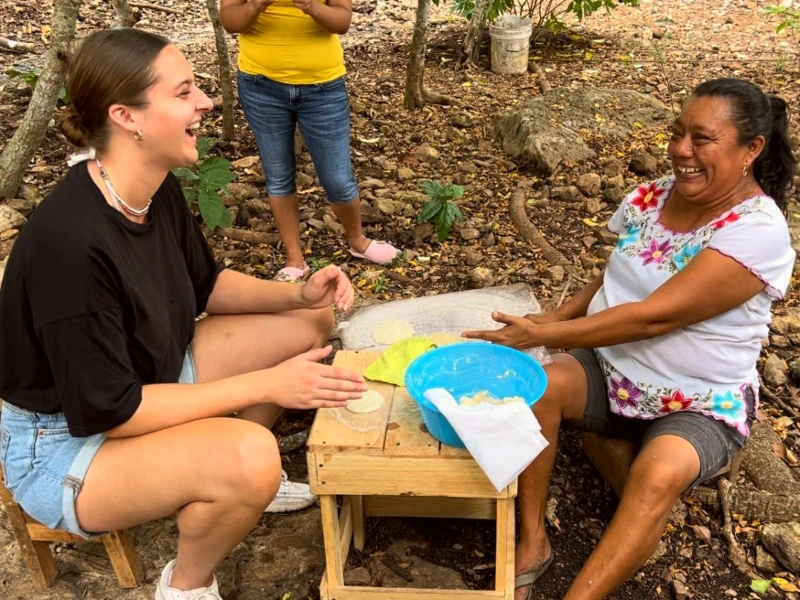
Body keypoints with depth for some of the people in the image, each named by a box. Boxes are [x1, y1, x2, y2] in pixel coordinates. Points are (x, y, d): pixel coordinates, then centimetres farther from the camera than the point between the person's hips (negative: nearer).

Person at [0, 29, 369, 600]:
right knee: (248, 456, -35)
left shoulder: (160, 191, -8)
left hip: (152, 382, 9)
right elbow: (110, 410, -29)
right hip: (65, 440, -8)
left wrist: (298, 293, -9)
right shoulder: (69, 243, -34)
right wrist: (266, 385, -29)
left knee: (310, 323, 3)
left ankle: (235, 480, 19)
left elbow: (206, 285, 8)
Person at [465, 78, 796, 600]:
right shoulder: (652, 196, -1)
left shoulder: (758, 231, -21)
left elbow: (653, 317, -28)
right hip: (614, 372, 5)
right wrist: (553, 319, -7)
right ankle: (533, 542, -12)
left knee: (659, 474, -35)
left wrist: (540, 335, -27)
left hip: (701, 405, -5)